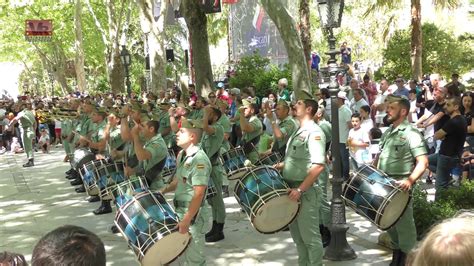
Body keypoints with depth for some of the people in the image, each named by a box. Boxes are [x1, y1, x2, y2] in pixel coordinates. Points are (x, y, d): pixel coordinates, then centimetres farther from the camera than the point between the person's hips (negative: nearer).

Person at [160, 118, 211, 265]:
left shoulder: (200, 160, -22)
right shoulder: (181, 154, 7)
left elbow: (199, 194, -26)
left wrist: (186, 220, -29)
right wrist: (163, 191, 6)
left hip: (193, 214, -9)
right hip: (179, 209, 9)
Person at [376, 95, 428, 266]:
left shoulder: (411, 134, -12)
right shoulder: (387, 132, 12)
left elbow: (423, 162, -19)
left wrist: (410, 180, -31)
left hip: (401, 187, -8)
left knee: (403, 224, 1)